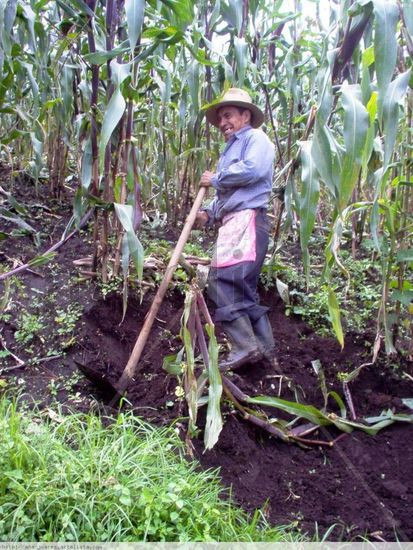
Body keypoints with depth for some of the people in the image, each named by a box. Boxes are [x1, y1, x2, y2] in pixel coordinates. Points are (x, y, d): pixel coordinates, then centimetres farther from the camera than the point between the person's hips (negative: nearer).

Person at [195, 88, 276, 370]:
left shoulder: (255, 138, 2)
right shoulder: (231, 150, 31)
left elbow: (252, 169, -19)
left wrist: (216, 179, -6)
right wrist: (208, 213, 8)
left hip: (246, 220, -10)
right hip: (233, 222, 10)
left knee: (223, 280, -20)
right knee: (244, 287, 8)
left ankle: (245, 346, -19)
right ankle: (265, 347, 13)